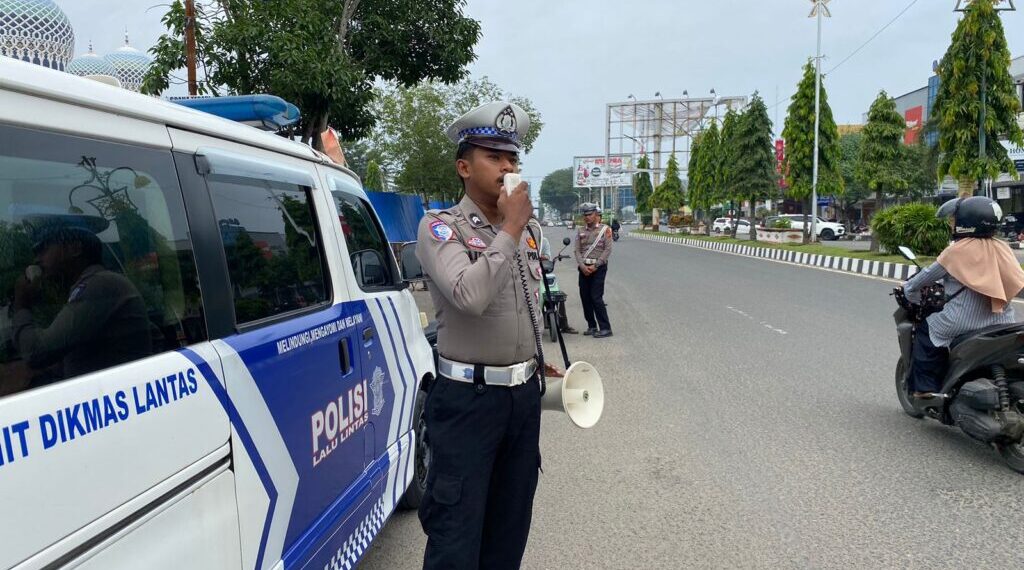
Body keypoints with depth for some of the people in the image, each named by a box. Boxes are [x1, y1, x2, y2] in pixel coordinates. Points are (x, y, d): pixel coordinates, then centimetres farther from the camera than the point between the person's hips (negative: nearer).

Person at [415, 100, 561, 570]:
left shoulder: (530, 228, 10)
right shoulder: (440, 227, -10)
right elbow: (470, 296, -28)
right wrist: (510, 229, -20)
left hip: (525, 394, 6)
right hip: (468, 396, -6)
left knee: (510, 528, 17)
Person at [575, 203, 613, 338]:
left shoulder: (605, 229, 0)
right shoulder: (581, 231, 12)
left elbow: (608, 249, -7)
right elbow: (577, 250, 6)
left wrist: (595, 265, -14)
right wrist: (582, 266, -10)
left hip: (598, 267, -5)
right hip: (584, 268, 5)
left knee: (596, 298, -12)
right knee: (585, 298, 5)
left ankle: (605, 328, -6)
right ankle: (592, 326, 17)